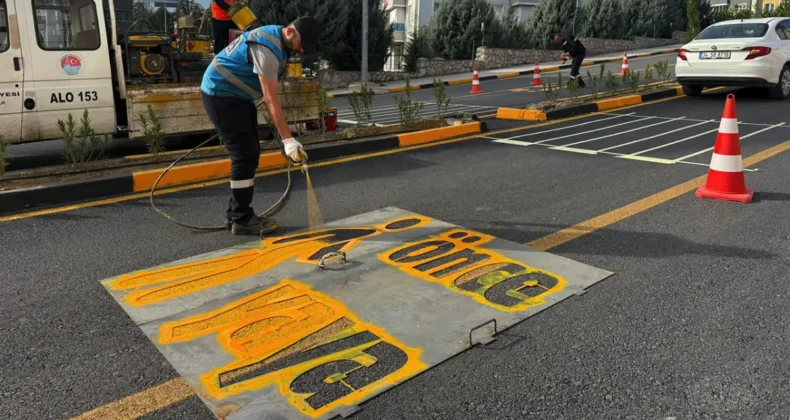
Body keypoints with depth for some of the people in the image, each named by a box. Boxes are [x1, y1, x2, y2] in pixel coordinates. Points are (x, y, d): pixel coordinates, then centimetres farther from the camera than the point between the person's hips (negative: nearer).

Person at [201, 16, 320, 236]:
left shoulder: (279, 41, 7)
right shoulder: (267, 47, -25)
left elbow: (269, 93, 16)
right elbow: (271, 99, -29)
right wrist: (287, 139, -32)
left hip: (239, 95, 10)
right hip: (221, 94, -10)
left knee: (250, 153, 8)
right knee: (244, 155, -12)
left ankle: (235, 214, 15)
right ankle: (241, 219, -5)